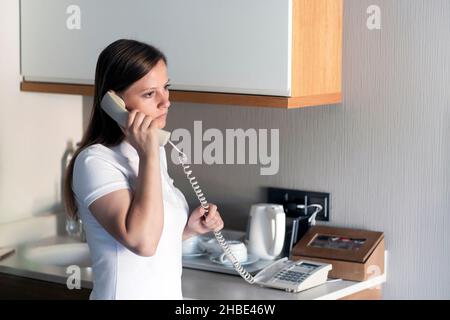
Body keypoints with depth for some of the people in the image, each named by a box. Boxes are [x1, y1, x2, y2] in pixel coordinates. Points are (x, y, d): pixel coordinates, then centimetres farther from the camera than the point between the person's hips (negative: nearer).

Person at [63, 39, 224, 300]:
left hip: (169, 292, 7)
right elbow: (142, 241, -30)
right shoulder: (95, 161, -19)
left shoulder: (152, 152, 5)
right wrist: (149, 155, -26)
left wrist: (190, 228, -3)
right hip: (127, 293, -7)